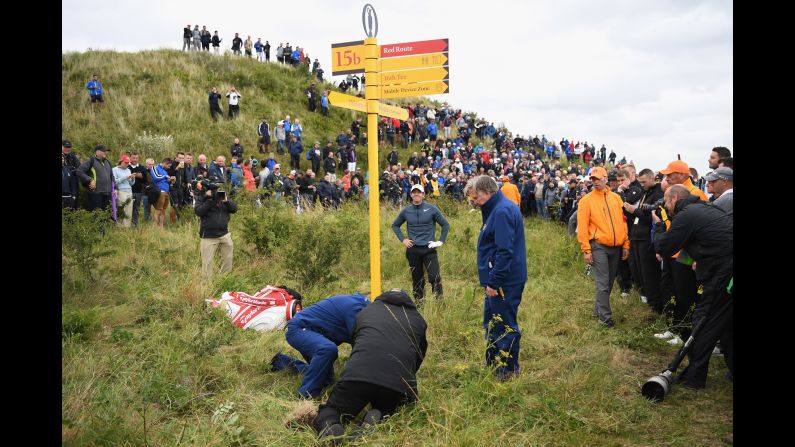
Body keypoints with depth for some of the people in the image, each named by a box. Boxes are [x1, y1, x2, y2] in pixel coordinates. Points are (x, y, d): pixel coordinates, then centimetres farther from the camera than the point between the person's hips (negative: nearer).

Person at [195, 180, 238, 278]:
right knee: (207, 262, -6)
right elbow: (198, 211, -16)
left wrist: (226, 200, -13)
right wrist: (209, 200, -19)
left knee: (228, 259, 10)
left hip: (224, 234, 5)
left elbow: (234, 209, 3)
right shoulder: (202, 197, -2)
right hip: (208, 236, -4)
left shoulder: (224, 195, 11)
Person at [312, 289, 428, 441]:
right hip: (399, 383, 1)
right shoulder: (418, 319, 29)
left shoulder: (366, 311, 31)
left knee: (329, 411, 21)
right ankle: (376, 420, -4)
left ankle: (329, 427, -15)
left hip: (357, 375, 0)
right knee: (383, 410, 32)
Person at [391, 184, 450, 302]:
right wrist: (402, 239, 6)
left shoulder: (431, 209, -4)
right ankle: (418, 301, 22)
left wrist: (441, 241, -2)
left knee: (435, 277, -13)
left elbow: (445, 225, 5)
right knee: (417, 279, 10)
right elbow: (395, 225, 18)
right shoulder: (406, 210, 3)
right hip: (413, 250, 2)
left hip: (429, 249, -2)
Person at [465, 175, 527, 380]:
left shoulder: (502, 212, -20)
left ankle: (508, 370, 11)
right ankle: (492, 363, 32)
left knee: (505, 325, 0)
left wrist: (493, 282, -22)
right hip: (500, 280, 11)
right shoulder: (498, 208, 13)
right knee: (492, 322, 19)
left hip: (504, 282, -11)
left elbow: (505, 251, -25)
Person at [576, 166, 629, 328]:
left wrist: (626, 244, 8)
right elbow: (582, 227, -7)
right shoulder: (586, 200, -5)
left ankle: (598, 310, 28)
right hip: (598, 247, -5)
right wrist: (586, 250, -11)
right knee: (603, 284, -6)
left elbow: (623, 222, 11)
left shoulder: (615, 198, 9)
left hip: (615, 247, 5)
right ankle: (605, 317, 0)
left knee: (609, 282, 13)